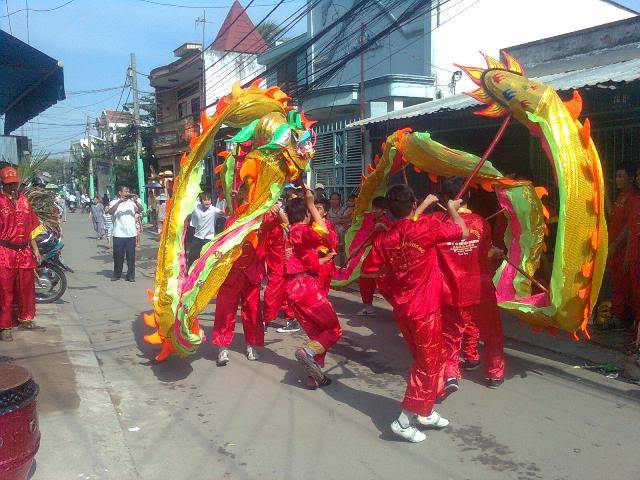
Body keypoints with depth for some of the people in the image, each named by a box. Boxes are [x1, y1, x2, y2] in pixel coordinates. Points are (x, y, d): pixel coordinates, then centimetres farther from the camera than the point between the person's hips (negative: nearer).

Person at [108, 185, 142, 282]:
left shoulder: (132, 202, 8)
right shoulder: (114, 202, 2)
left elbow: (140, 209, -5)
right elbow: (111, 211, -16)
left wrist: (136, 201, -21)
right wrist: (119, 202, -26)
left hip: (131, 234, 1)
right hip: (118, 234, -1)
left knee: (131, 255, 3)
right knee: (118, 256, 5)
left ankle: (131, 276, 11)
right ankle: (117, 275, 19)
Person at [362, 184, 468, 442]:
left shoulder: (384, 238, -1)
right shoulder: (427, 226, -15)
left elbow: (368, 270, 3)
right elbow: (463, 232, -5)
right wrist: (452, 209, 11)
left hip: (401, 309, 6)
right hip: (424, 309, -6)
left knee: (423, 360, 21)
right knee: (427, 364, 6)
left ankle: (425, 412, 32)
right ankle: (404, 420, 5)